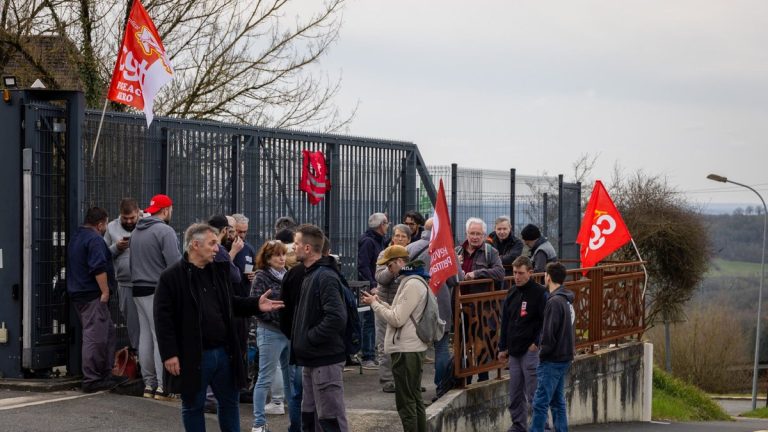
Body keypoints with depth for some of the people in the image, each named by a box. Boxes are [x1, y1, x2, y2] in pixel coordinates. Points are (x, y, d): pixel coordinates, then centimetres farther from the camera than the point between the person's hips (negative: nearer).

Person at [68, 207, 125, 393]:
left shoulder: (77, 237, 19)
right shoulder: (94, 239, -13)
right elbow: (99, 268, -22)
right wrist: (105, 291, -18)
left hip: (78, 294, 10)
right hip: (92, 295, -10)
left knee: (108, 333, 15)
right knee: (95, 337, -8)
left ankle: (105, 374, 18)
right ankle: (91, 380, -8)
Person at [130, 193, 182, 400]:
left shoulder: (136, 232, 15)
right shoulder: (165, 231, -12)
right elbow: (175, 264, -18)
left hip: (139, 290, 8)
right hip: (159, 291, -8)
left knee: (145, 336, 10)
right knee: (162, 337, -7)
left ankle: (149, 383, 14)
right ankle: (163, 385, -8)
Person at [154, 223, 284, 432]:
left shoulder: (219, 270, 9)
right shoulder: (172, 277, -11)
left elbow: (232, 304, 19)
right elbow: (163, 319, -13)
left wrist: (256, 305, 1)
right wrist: (169, 354, -17)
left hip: (224, 352, 6)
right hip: (193, 356, -6)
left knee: (229, 403, 14)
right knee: (193, 405, 8)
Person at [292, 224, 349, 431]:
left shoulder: (325, 277, -18)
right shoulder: (310, 274, 14)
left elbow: (336, 318, -28)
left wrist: (310, 337, -20)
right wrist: (300, 338, 10)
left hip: (325, 361, -10)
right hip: (312, 361, 10)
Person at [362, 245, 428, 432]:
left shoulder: (412, 284, -17)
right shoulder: (415, 281, 16)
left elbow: (397, 319, -20)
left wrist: (375, 304, -8)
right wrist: (379, 303, 8)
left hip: (406, 350, -11)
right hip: (411, 348, 11)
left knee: (406, 402, -6)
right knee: (415, 399, 15)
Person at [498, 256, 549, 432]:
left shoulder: (539, 293, -9)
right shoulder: (512, 292, 12)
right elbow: (505, 322, 17)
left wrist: (537, 343, -13)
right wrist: (503, 347, 15)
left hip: (531, 351, -7)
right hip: (513, 351, 7)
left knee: (533, 393, -6)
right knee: (515, 394, 11)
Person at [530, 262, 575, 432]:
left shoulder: (554, 302, -19)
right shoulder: (567, 300, 10)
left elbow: (549, 334, -20)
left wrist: (542, 353, -7)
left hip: (552, 360, -9)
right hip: (565, 358, 9)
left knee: (540, 402, -6)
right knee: (558, 402, 15)